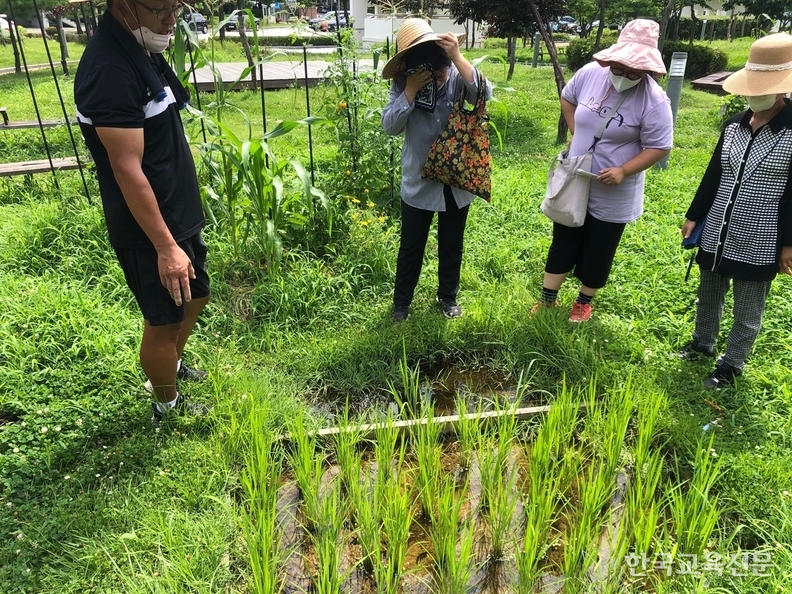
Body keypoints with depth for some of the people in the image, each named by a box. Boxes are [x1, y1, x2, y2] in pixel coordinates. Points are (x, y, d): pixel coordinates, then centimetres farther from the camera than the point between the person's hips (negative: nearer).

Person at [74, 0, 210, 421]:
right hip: (149, 231, -9)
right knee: (163, 319, 8)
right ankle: (168, 405, 31)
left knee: (195, 296, 24)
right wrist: (165, 246, -23)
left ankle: (171, 366, 48)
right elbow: (127, 170, -25)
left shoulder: (141, 50, 6)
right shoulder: (110, 70, -24)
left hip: (178, 214, 10)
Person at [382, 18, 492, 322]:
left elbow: (484, 94, -29)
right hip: (418, 182, 0)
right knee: (411, 247, 11)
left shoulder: (457, 77, -10)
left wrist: (458, 57, -36)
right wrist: (411, 90, -28)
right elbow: (390, 126, -19)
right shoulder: (403, 84, -9)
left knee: (452, 246, 16)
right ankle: (401, 303, 30)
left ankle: (448, 296, 38)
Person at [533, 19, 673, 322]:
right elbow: (567, 98, 12)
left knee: (598, 251, 12)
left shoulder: (654, 101, -19)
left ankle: (584, 302, 32)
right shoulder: (590, 73, -7)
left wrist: (622, 171, -27)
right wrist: (576, 133, 2)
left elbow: (658, 148, -15)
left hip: (613, 195, -3)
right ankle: (547, 299, 27)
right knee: (563, 242, 14)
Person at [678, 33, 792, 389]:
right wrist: (693, 216, 11)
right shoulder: (734, 125, 4)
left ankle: (730, 366, 26)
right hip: (716, 234, 6)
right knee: (708, 296, 21)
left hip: (759, 244, -5)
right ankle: (703, 344, 43)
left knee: (747, 313, 9)